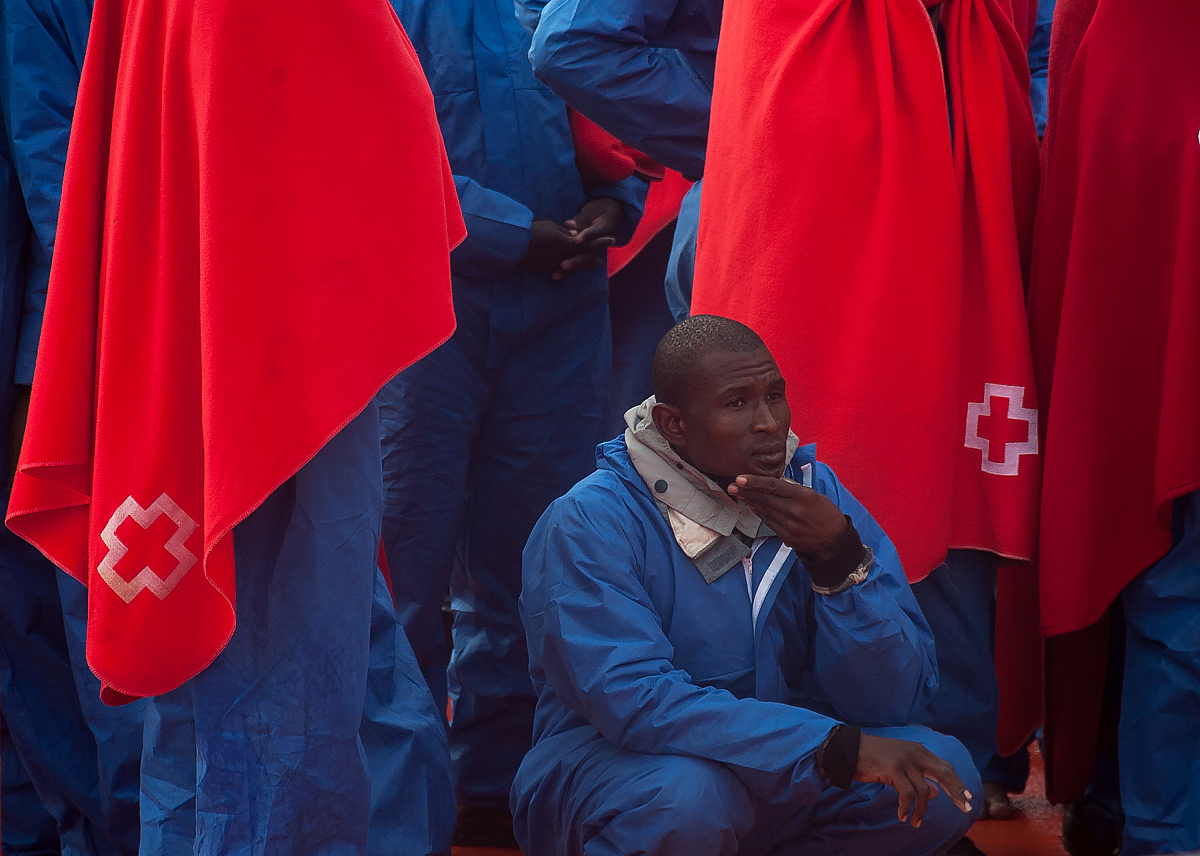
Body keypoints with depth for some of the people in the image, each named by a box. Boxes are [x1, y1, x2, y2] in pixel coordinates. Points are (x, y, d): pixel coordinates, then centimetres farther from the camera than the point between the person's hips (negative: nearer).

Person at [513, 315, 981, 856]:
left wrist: (839, 558, -26)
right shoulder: (591, 522, -17)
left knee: (945, 777, -16)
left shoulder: (818, 495, -4)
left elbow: (893, 701, -9)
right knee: (690, 792, -37)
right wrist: (840, 746, -36)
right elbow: (632, 701, -31)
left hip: (775, 774, 5)